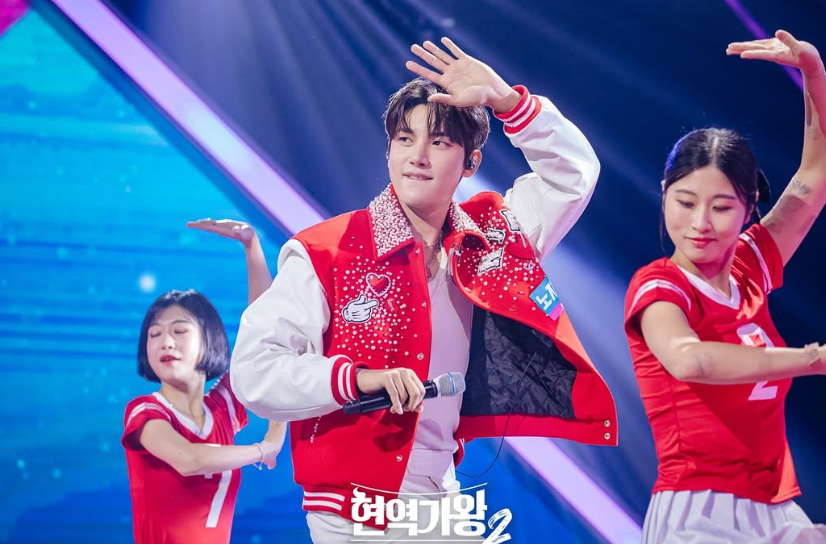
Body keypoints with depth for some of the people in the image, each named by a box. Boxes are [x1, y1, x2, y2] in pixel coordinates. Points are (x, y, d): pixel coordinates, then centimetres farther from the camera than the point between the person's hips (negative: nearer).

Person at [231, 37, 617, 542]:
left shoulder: (488, 237, 5)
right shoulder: (324, 253, -9)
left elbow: (574, 171, 11)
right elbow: (253, 370, -13)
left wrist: (506, 99, -4)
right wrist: (359, 378, -27)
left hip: (444, 503, 5)